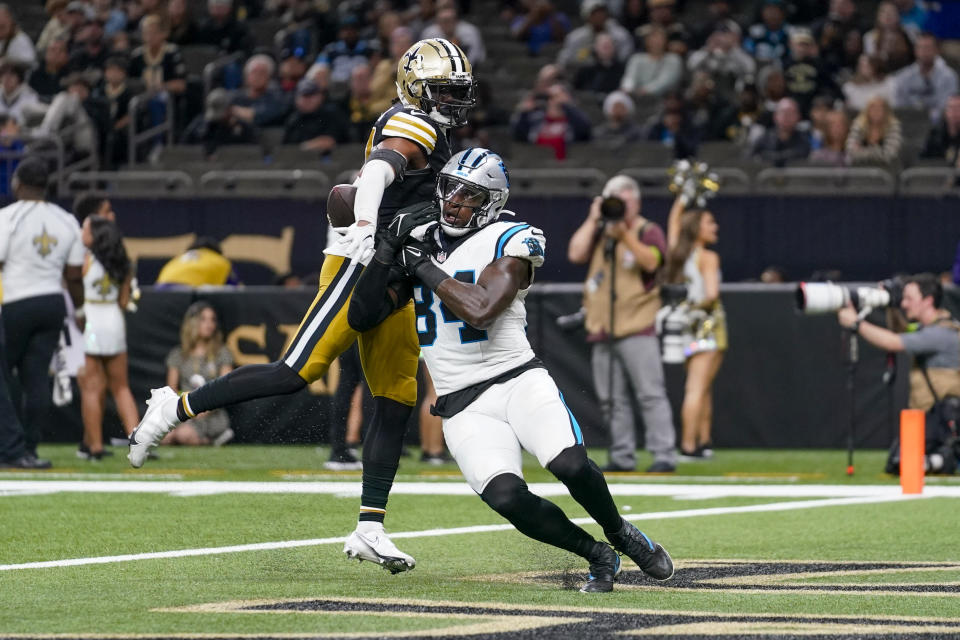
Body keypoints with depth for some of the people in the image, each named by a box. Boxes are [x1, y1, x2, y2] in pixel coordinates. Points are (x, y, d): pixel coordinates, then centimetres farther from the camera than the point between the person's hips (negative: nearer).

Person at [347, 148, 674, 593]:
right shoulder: (420, 242, 11)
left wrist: (426, 267, -14)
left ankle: (621, 535, 5)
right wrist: (389, 248, -3)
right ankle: (597, 556, -2)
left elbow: (480, 310, -23)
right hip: (462, 405, 3)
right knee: (507, 498, -24)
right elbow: (362, 318, 7)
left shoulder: (507, 243, -5)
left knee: (570, 466, -28)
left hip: (517, 381, -3)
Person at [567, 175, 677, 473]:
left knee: (650, 393, -11)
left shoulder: (648, 231, 4)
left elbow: (651, 261, -14)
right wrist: (593, 219, 1)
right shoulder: (599, 232, 17)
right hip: (602, 329, 6)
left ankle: (664, 455, -14)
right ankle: (622, 457, 11)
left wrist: (625, 236, -24)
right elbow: (575, 254, 2)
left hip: (637, 328, -6)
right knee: (612, 398, 6)